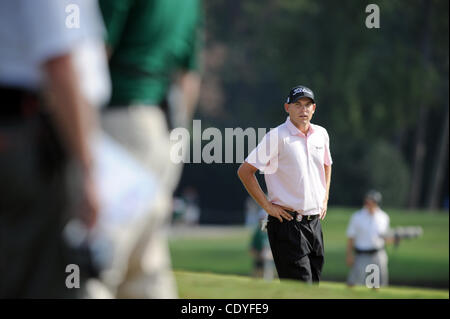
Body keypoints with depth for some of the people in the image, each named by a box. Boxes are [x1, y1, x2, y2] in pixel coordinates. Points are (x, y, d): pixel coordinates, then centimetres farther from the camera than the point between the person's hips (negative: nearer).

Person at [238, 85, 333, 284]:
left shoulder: (321, 135, 11)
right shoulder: (277, 136, -10)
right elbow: (245, 171, -10)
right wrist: (267, 206, -12)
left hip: (314, 221, 7)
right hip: (288, 223, -7)